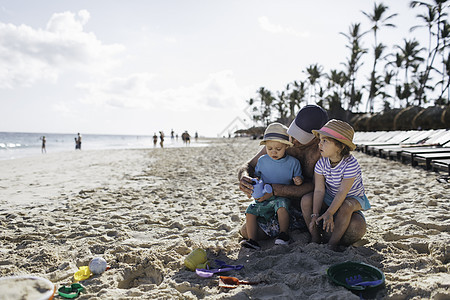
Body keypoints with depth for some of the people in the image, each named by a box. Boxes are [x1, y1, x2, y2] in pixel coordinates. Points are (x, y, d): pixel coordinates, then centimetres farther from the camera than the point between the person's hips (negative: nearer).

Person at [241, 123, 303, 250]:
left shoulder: (293, 162, -2)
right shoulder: (262, 161, 3)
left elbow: (298, 177, 8)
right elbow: (256, 175, 17)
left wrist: (298, 180, -16)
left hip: (282, 196, -3)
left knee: (282, 207, -34)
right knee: (250, 211, -15)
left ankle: (284, 235, -19)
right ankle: (252, 241, -13)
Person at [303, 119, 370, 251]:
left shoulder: (350, 164, -27)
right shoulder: (321, 163, -14)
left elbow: (342, 192, -30)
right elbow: (319, 190, -17)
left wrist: (329, 213, -37)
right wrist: (315, 214, -26)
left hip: (353, 197, -4)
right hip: (330, 197, 4)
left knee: (346, 206, -38)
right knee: (306, 200, -18)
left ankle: (332, 244, -24)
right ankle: (316, 239, -9)